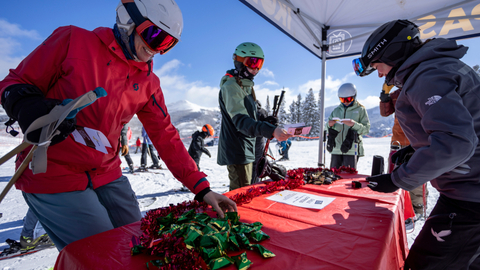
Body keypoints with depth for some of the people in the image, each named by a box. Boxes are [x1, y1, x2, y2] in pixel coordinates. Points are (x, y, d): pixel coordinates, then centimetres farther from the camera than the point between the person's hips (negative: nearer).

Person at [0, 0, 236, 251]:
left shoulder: (148, 83, 2)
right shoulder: (73, 40, -7)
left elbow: (166, 138, -2)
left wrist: (202, 188, -8)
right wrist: (28, 107, -26)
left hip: (107, 176, 5)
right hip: (52, 178, -4)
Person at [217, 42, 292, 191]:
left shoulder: (247, 85, 16)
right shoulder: (231, 86, -15)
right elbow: (240, 120, -28)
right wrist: (271, 131, -40)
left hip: (247, 150, 10)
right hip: (237, 151, -10)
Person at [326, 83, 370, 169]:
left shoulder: (360, 110, 4)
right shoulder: (336, 110, 14)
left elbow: (366, 128, -2)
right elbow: (328, 126, 19)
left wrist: (354, 124, -19)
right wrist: (330, 125, -4)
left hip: (351, 149, -4)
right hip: (336, 149, 4)